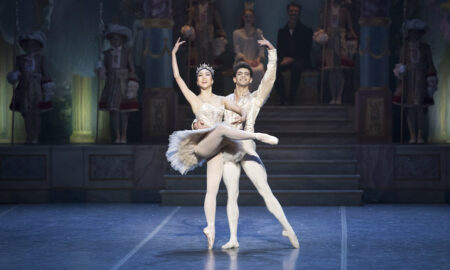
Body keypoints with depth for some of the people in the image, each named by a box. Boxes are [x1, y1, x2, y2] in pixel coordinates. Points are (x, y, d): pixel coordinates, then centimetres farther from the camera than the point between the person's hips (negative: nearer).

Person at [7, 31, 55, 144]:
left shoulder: (40, 58, 6)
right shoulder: (20, 59, 9)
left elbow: (44, 73, 6)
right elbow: (17, 72, 9)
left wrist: (47, 86, -2)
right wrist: (15, 77, -14)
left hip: (36, 88, -2)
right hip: (24, 88, 2)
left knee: (36, 114, -3)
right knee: (26, 114, 2)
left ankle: (35, 137, 2)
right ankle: (29, 137, 10)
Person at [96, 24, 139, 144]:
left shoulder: (127, 53, 1)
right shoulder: (107, 54, 9)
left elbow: (132, 69, 0)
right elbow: (104, 70, 13)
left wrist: (132, 83, -9)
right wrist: (101, 71, -10)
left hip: (123, 83, -3)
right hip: (111, 84, 3)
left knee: (123, 111, -5)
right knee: (113, 110, 0)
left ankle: (123, 136, 0)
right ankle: (117, 137, 4)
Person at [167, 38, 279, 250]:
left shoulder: (222, 101, 17)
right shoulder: (194, 99, 9)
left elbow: (242, 112, 29)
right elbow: (177, 76, 5)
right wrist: (174, 53, 5)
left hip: (216, 150, 3)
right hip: (202, 145, -3)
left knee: (212, 190, -4)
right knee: (221, 128, -34)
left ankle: (211, 228, -7)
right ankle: (258, 136, -31)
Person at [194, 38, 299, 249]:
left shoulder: (256, 98, 10)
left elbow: (270, 77, -2)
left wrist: (272, 51, -11)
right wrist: (198, 124, -4)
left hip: (247, 149, -3)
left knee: (265, 190, -9)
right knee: (232, 195, -3)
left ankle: (288, 229, -6)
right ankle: (233, 238, -2)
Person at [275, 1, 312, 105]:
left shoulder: (306, 30, 7)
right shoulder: (282, 31, 18)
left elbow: (306, 51, -2)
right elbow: (279, 49, 13)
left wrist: (292, 59, -15)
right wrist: (284, 58, -10)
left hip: (301, 60, -3)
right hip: (286, 60, 3)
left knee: (296, 67, -40)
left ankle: (292, 98, -35)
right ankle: (282, 97, -27)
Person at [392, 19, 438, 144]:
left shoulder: (425, 47, 4)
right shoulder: (404, 48, 6)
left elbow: (430, 64, 5)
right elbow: (401, 64, 10)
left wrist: (432, 81, -2)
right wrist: (399, 70, -12)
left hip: (421, 81, -1)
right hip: (408, 81, 1)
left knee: (420, 108, -8)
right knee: (410, 109, -1)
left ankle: (420, 136, -5)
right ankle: (412, 136, 3)